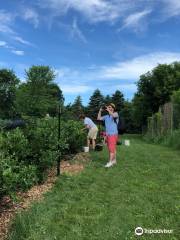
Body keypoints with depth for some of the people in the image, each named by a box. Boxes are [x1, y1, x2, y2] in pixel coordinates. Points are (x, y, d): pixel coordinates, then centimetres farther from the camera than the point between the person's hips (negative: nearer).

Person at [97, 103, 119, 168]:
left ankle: (110, 162, -7)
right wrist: (100, 111, 6)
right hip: (108, 134, 7)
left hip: (113, 134, -7)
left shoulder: (116, 114, -3)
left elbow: (114, 116, -28)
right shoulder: (106, 116, 13)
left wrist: (108, 110, -20)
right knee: (110, 148, 11)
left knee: (112, 148, -8)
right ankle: (114, 160, 20)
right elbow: (99, 118, 14)